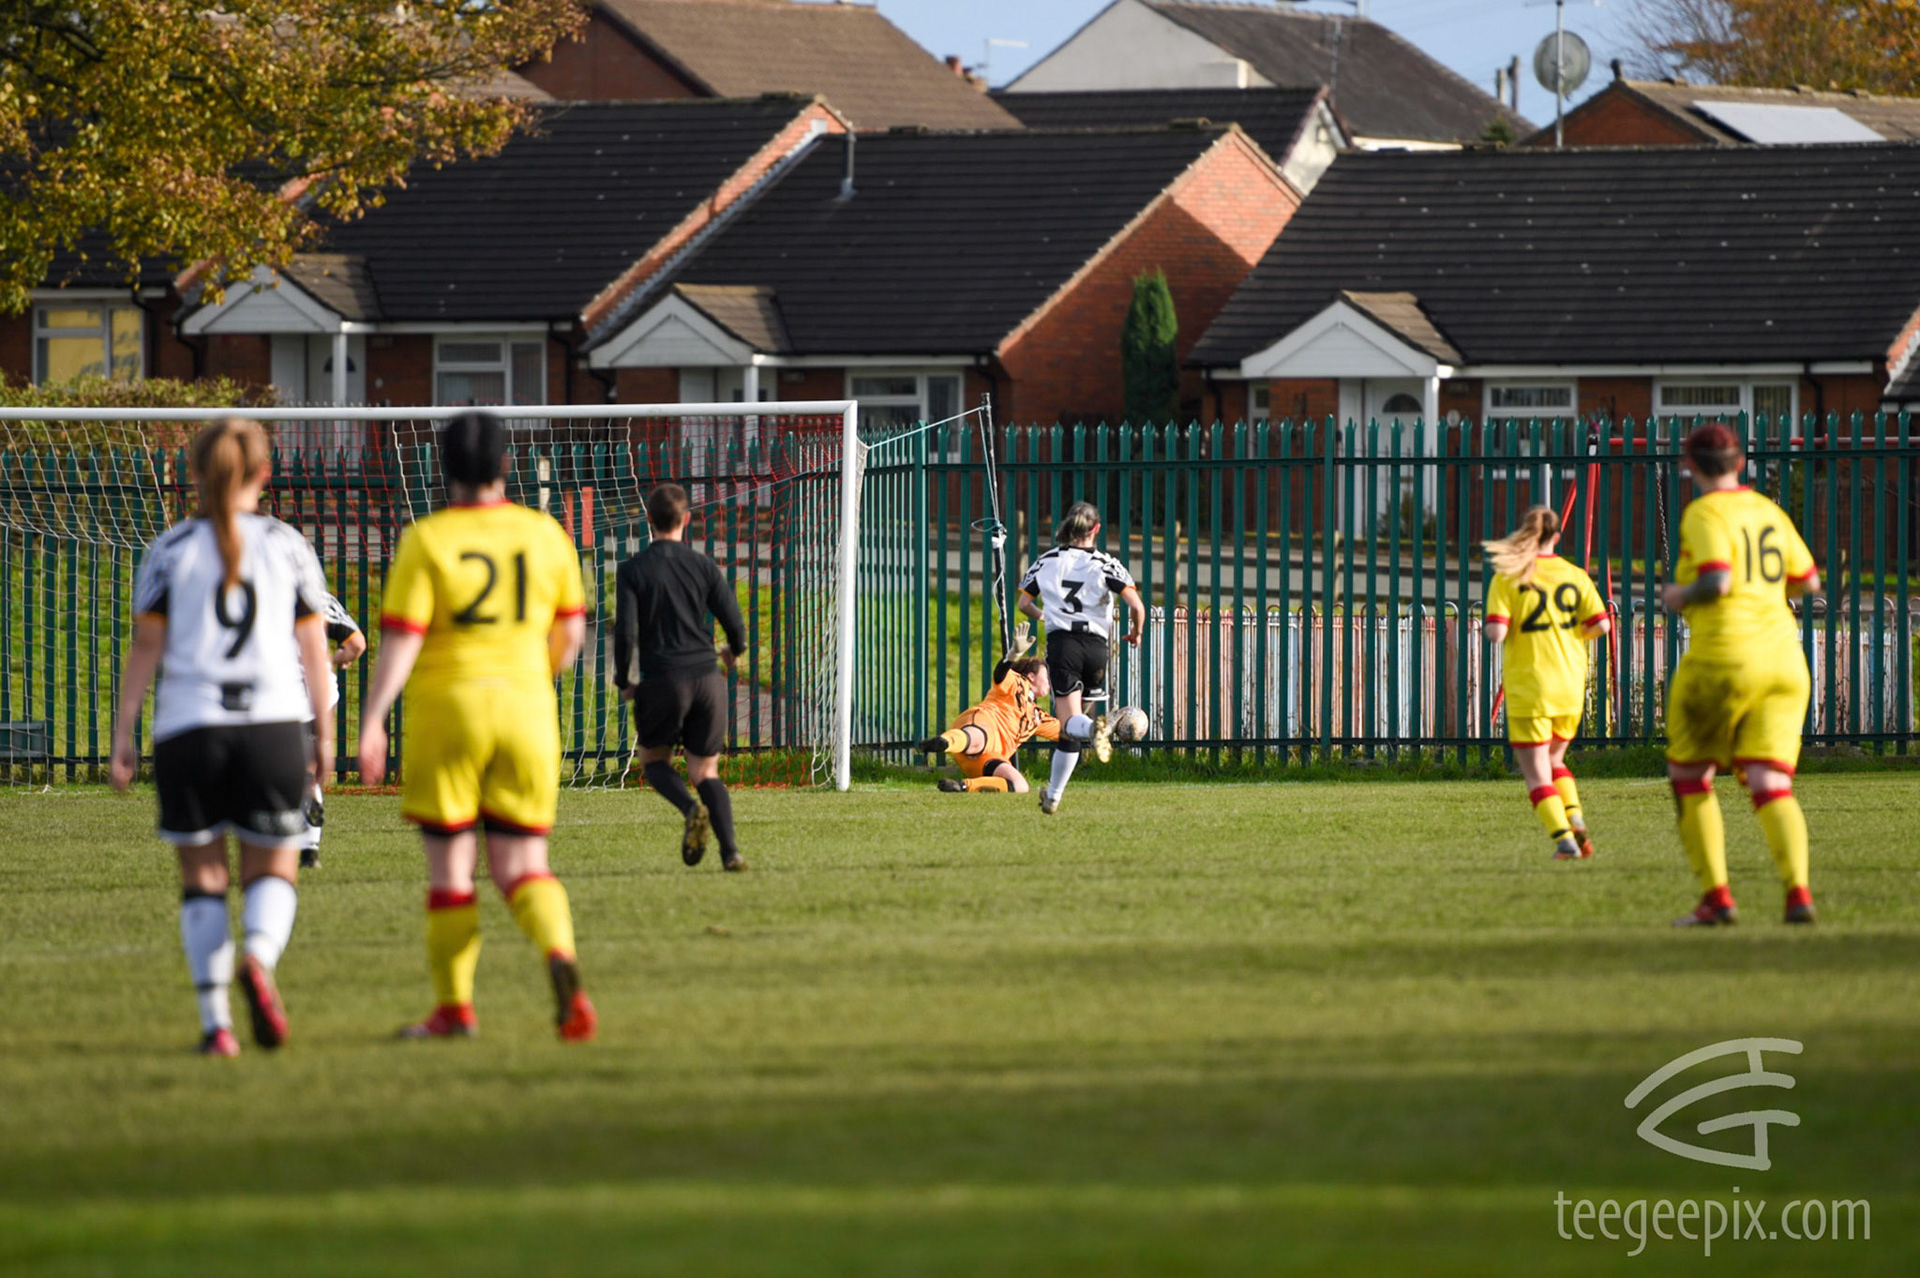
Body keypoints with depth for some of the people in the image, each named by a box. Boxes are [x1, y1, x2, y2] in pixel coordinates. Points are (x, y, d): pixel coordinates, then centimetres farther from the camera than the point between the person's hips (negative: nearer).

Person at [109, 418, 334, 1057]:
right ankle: (259, 957, -24)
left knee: (202, 878, 9)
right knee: (273, 868, 9)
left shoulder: (171, 549, 3)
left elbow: (146, 649, 0)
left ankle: (215, 1020, -3)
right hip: (275, 719, 0)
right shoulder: (288, 546, 5)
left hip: (188, 724, 0)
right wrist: (325, 731, 17)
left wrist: (122, 737, 5)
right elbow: (313, 648, 7)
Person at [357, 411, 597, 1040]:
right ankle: (561, 956, -24)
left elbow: (400, 639, -13)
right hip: (525, 704, 3)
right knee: (521, 866, 5)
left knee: (449, 865, 8)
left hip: (446, 706, -2)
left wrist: (371, 721, -13)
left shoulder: (427, 540, -7)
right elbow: (571, 630, 12)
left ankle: (454, 1006, 12)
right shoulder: (545, 535, 4)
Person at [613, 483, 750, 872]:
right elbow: (735, 624, 4)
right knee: (706, 771, 11)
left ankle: (692, 810, -12)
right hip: (707, 677, 2)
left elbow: (625, 631, -9)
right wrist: (733, 651, 27)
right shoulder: (704, 566, 4)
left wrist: (624, 681, 7)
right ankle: (730, 851, -9)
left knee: (654, 759, 19)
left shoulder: (633, 570, -2)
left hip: (662, 679, -2)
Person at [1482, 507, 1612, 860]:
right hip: (1570, 685, 4)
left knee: (1537, 774, 2)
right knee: (1554, 760, 23)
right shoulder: (1574, 576, 1)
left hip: (1528, 687, -4)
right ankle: (1575, 819, 4)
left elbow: (1496, 633, -17)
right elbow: (1601, 624, -3)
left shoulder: (1507, 579, -8)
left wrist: (1490, 630, 6)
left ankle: (1563, 837, -11)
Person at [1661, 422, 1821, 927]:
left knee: (1689, 779, 11)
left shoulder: (1705, 514, -8)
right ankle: (1798, 890, -24)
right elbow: (1808, 582, 18)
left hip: (1722, 660, -6)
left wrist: (1680, 596, -2)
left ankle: (1716, 897, 2)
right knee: (1771, 787, -1)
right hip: (1783, 659, 6)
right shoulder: (1768, 511, 13)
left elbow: (1717, 582, -21)